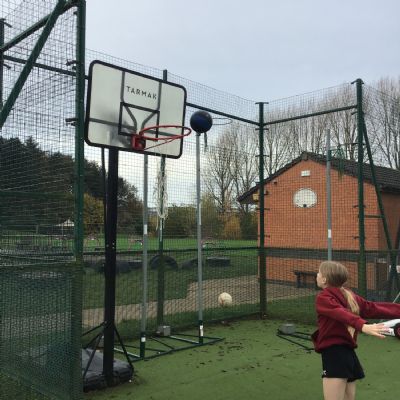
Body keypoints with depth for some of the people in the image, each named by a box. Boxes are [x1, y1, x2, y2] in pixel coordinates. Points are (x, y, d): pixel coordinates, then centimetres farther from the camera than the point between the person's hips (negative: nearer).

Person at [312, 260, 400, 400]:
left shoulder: (323, 298, -10)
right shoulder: (349, 295, 12)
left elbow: (341, 314, -26)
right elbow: (373, 308, 9)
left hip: (334, 354, -8)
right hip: (348, 353, 8)